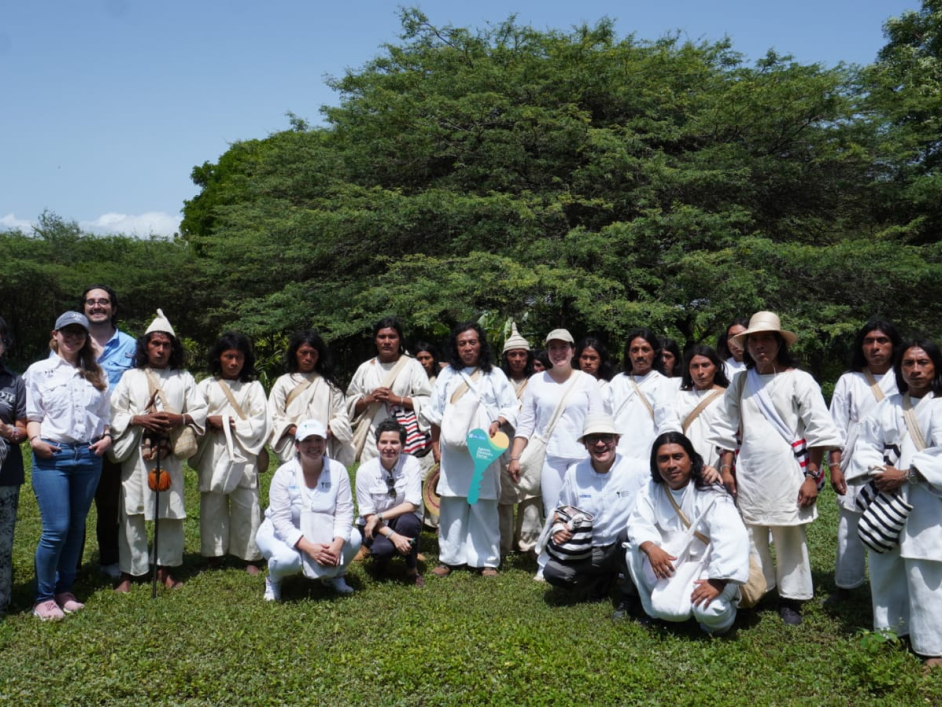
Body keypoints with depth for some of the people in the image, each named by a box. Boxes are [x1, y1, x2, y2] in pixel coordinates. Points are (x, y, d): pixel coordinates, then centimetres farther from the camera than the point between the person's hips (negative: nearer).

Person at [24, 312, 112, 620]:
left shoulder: (97, 374, 13)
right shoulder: (38, 371, 6)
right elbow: (33, 415, 3)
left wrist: (107, 438, -3)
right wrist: (35, 440, -14)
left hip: (89, 457, 3)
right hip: (52, 456, -3)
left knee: (76, 527, 8)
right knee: (56, 528, -8)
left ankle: (64, 590, 22)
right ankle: (43, 597, 9)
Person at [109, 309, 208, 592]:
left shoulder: (183, 378, 10)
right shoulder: (130, 377, 9)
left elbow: (200, 411, 5)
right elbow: (114, 413, 4)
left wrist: (179, 419, -13)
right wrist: (138, 420, -13)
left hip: (170, 455, 1)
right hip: (136, 453, -1)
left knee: (172, 513, 4)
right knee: (132, 513, 0)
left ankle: (165, 568, 18)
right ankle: (128, 572, 11)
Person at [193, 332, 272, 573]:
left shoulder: (253, 387, 7)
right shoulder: (206, 386, 9)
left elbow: (259, 422, -2)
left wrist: (229, 424, -8)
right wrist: (211, 421, -16)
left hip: (243, 454, -1)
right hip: (213, 454, 1)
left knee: (247, 506, -1)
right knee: (212, 504, 5)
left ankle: (250, 557, 7)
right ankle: (213, 554, 18)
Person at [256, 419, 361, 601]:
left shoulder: (338, 470, -13)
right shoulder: (284, 474, -19)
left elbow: (344, 512, -14)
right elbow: (281, 521, -23)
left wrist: (337, 545, -31)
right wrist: (309, 548, -34)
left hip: (322, 533, 3)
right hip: (284, 533, -2)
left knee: (354, 539, -22)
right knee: (287, 558, -34)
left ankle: (334, 576, 10)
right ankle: (273, 581, 5)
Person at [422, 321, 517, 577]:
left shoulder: (494, 375, 6)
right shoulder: (447, 374, 12)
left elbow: (511, 408, 5)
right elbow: (436, 412, 15)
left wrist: (498, 422, -14)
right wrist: (435, 444, 11)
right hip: (452, 452, 2)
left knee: (484, 506, -1)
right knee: (452, 506, 4)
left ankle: (487, 560, 7)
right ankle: (449, 557, 14)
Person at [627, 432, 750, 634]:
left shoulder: (710, 494, -17)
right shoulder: (651, 491, 2)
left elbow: (732, 539, -28)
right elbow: (638, 524, -8)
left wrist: (718, 581, -35)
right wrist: (650, 547, -31)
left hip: (709, 564, -3)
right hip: (674, 564, 3)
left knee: (709, 611, -28)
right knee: (666, 608, -25)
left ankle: (725, 599, 6)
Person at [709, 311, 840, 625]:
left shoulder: (799, 380, -4)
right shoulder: (740, 382, 7)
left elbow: (819, 431, -5)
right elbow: (727, 428, 11)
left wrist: (812, 475, -8)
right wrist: (726, 468, 6)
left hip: (786, 472, -3)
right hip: (749, 472, 3)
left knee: (790, 537, 5)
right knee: (749, 536, 8)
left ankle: (791, 599, 19)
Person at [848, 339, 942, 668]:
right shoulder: (887, 406, 12)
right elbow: (866, 444, 9)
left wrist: (905, 474, -17)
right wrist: (876, 472, -8)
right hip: (885, 499, 5)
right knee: (885, 570, 14)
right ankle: (888, 631, 31)